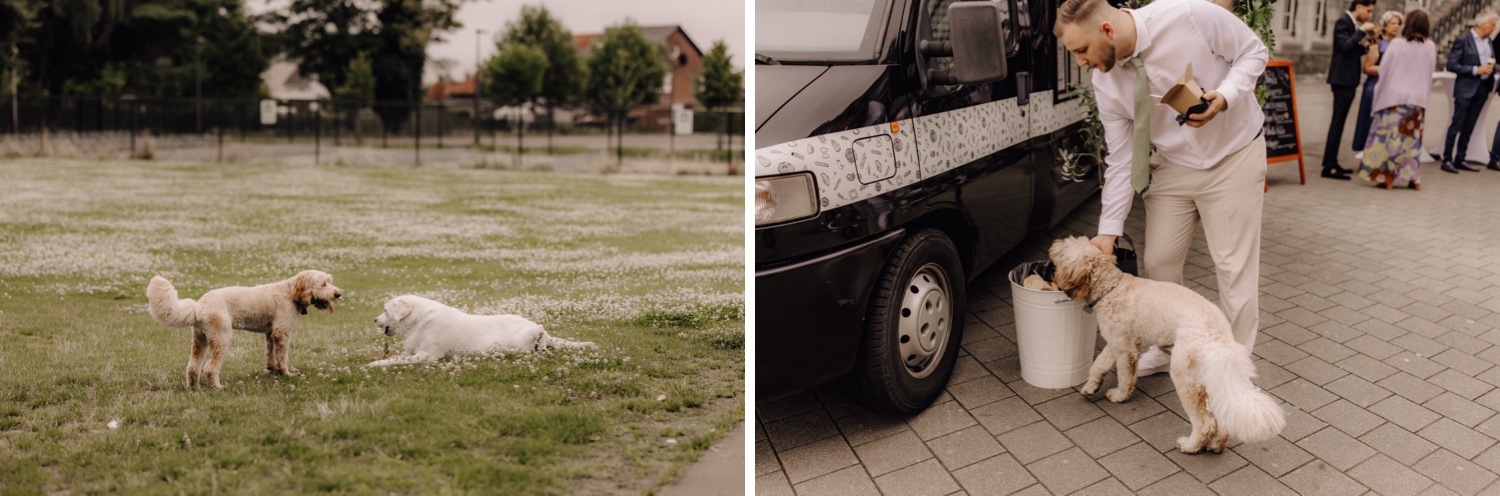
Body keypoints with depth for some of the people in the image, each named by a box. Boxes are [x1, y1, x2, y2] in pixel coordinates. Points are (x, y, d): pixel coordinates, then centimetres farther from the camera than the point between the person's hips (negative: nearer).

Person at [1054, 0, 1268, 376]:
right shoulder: (1105, 83, -14)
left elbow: (1254, 52, -12)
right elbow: (1121, 157, -5)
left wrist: (1224, 97, -31)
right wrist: (1108, 231, -7)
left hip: (1233, 158, -4)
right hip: (1173, 166, 4)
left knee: (1234, 267, -1)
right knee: (1158, 262, 9)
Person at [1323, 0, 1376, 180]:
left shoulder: (1353, 24, 16)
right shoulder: (1343, 22, -10)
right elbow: (1345, 46, -23)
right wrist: (1362, 32, -17)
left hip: (1348, 80, 10)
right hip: (1342, 79, -10)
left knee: (1339, 122, 11)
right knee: (1337, 121, -10)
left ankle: (1332, 163, 15)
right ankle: (1329, 167, -11)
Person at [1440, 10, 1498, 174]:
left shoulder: (1488, 41, 11)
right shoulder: (1463, 41, -9)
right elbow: (1451, 65, -13)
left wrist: (1490, 69, 4)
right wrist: (1476, 70, -17)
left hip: (1482, 88, 7)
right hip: (1466, 88, -7)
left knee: (1468, 127, 9)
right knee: (1457, 124, -6)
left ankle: (1459, 160, 14)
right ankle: (1447, 160, -2)